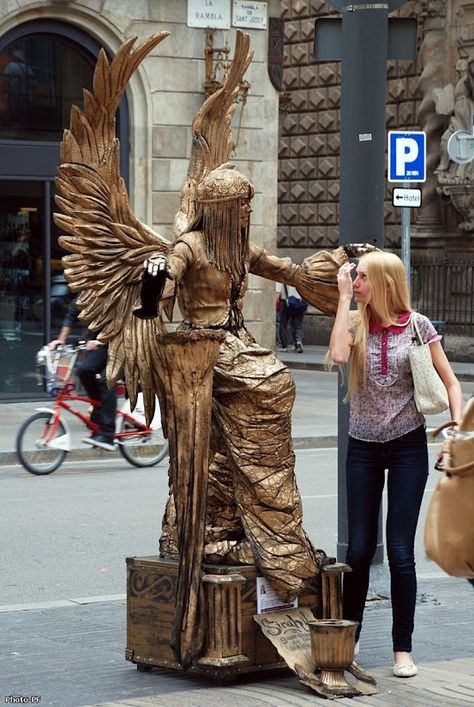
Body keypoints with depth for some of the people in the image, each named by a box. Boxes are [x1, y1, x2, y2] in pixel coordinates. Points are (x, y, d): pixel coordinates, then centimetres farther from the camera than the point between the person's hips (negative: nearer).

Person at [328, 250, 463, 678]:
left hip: (408, 446, -2)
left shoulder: (417, 325, -3)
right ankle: (348, 639, 19)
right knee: (360, 548, 4)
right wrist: (344, 297, -15)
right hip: (364, 447, 2)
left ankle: (403, 649, 7)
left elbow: (450, 382, 1)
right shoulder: (354, 323, 1)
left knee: (400, 550, -3)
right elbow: (339, 355, -21)